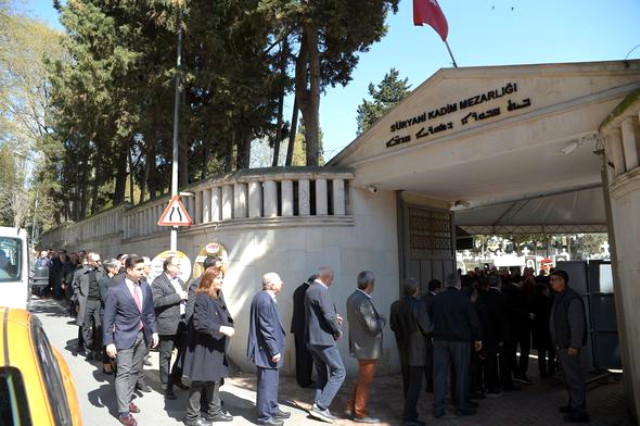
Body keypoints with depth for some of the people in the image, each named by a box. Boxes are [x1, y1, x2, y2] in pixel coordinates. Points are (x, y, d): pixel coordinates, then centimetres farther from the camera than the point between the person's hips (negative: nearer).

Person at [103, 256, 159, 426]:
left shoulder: (146, 287, 1)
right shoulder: (115, 290, -14)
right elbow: (108, 319, -10)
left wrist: (154, 331, 6)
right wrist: (109, 342, -12)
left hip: (143, 335, 5)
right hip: (125, 337, -5)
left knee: (135, 371, 15)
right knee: (124, 373, -2)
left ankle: (127, 400, 31)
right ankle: (123, 411, 5)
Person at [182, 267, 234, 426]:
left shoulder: (219, 298, 9)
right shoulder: (201, 298, -16)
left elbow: (225, 317, 14)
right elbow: (199, 322, -25)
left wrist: (228, 327, -7)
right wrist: (221, 329, -27)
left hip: (216, 347, 8)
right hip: (203, 347, -8)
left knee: (214, 379, 17)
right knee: (199, 381, 4)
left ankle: (214, 411, 30)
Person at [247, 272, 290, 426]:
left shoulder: (267, 297, 9)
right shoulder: (264, 299, -23)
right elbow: (266, 328, -24)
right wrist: (274, 351, -19)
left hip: (270, 349, 10)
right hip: (266, 350, -10)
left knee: (272, 381, 20)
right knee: (267, 382, 1)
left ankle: (272, 409, 34)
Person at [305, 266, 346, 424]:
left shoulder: (309, 290, 13)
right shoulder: (322, 291, -17)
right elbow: (329, 316, -23)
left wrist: (334, 318, 15)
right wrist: (338, 331, -7)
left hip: (312, 339, 10)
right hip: (323, 339, -10)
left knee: (323, 374, 17)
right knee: (339, 372, -2)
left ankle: (319, 407, 19)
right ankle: (320, 407, -2)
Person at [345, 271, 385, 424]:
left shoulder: (352, 297, 3)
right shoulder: (363, 301, -26)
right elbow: (374, 328, -27)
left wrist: (377, 318, 12)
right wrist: (382, 320, -6)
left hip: (359, 345, 9)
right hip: (368, 348, -9)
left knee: (362, 378, 24)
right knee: (365, 381, 6)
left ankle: (351, 406, 32)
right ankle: (360, 413, 19)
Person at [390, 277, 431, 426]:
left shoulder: (395, 305, -1)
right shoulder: (419, 306, -19)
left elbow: (392, 325, 6)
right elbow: (427, 328, -15)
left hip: (403, 350, 7)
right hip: (417, 350, -6)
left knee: (407, 383, 17)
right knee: (415, 384, 0)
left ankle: (411, 413, 28)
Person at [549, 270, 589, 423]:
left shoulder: (572, 298, -17)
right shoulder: (559, 297, 12)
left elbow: (577, 323, -21)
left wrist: (574, 345, -22)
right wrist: (558, 343, 16)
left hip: (570, 346, -10)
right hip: (561, 344, 10)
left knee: (575, 377, -3)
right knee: (569, 376, 18)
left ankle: (579, 411, 4)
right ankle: (573, 404, 30)